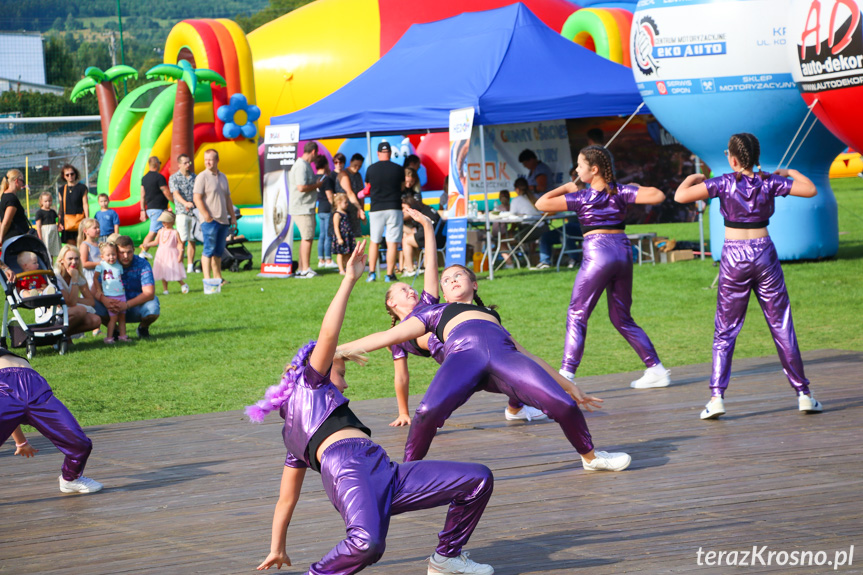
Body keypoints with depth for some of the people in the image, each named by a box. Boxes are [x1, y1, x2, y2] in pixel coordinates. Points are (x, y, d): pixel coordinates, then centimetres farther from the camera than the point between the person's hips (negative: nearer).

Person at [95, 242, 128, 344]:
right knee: (113, 317, -11)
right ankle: (109, 337, -7)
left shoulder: (119, 265, 8)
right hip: (110, 296, -5)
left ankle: (122, 335, 14)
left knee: (122, 316, 7)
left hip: (121, 294, 5)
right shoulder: (101, 265, -4)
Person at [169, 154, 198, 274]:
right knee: (182, 239, -11)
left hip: (194, 211, 4)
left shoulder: (194, 176, 14)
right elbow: (176, 193, -14)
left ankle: (190, 266, 8)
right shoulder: (174, 178, -1)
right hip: (182, 212, -4)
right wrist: (185, 203, -32)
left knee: (192, 240, 4)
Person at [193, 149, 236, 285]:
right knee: (209, 250, -8)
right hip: (210, 221, -7)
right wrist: (206, 216, -20)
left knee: (219, 251, 10)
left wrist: (232, 217, 17)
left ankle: (217, 277, 17)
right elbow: (197, 198, -13)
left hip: (223, 221, 7)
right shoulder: (202, 177, -6)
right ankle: (207, 278, -8)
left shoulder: (223, 177, 16)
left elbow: (228, 198, 23)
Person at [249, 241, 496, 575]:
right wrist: (349, 280, 7)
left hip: (385, 477, 9)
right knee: (367, 543, -41)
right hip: (346, 465, -9)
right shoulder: (309, 381, 20)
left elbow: (286, 497, 35)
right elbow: (328, 335, 4)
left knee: (480, 480, 2)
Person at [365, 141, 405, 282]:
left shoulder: (371, 169, 0)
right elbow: (403, 186, 10)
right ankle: (390, 274, -3)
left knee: (374, 242, 11)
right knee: (392, 243, -1)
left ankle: (372, 272, 5)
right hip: (394, 208, -1)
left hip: (376, 208, 1)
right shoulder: (398, 169, -2)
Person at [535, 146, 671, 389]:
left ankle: (566, 375, -11)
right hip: (623, 251, 5)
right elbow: (657, 196, -5)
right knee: (622, 318, 17)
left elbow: (542, 203, -3)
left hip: (597, 254, -5)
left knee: (576, 316, 0)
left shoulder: (581, 197, -4)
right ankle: (656, 369, 14)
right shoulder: (621, 192, 4)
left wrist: (565, 188, 11)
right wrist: (637, 189, 14)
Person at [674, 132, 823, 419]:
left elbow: (680, 196, -14)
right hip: (764, 253, 1)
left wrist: (691, 178, 7)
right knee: (782, 327, 9)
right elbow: (811, 190, 4)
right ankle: (803, 394, 11)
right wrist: (790, 173, 21)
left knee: (725, 331, 6)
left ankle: (717, 396, -5)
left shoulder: (724, 183, -9)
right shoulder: (769, 183, -3)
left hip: (734, 258, -1)